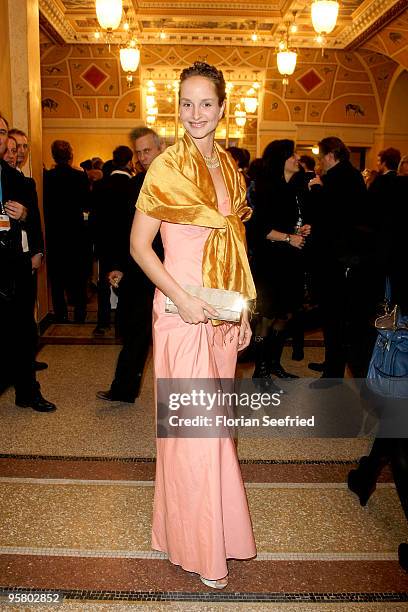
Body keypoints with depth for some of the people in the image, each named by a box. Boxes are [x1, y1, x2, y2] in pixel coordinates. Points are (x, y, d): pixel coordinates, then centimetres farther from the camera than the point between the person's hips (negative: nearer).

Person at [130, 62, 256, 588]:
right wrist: (181, 299, -18)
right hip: (181, 311, -6)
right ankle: (199, 546, 24)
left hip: (223, 313, 6)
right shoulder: (167, 166, -9)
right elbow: (139, 245, -9)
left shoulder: (229, 168, 10)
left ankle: (214, 521, 38)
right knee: (194, 425, 2)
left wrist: (242, 312, 10)